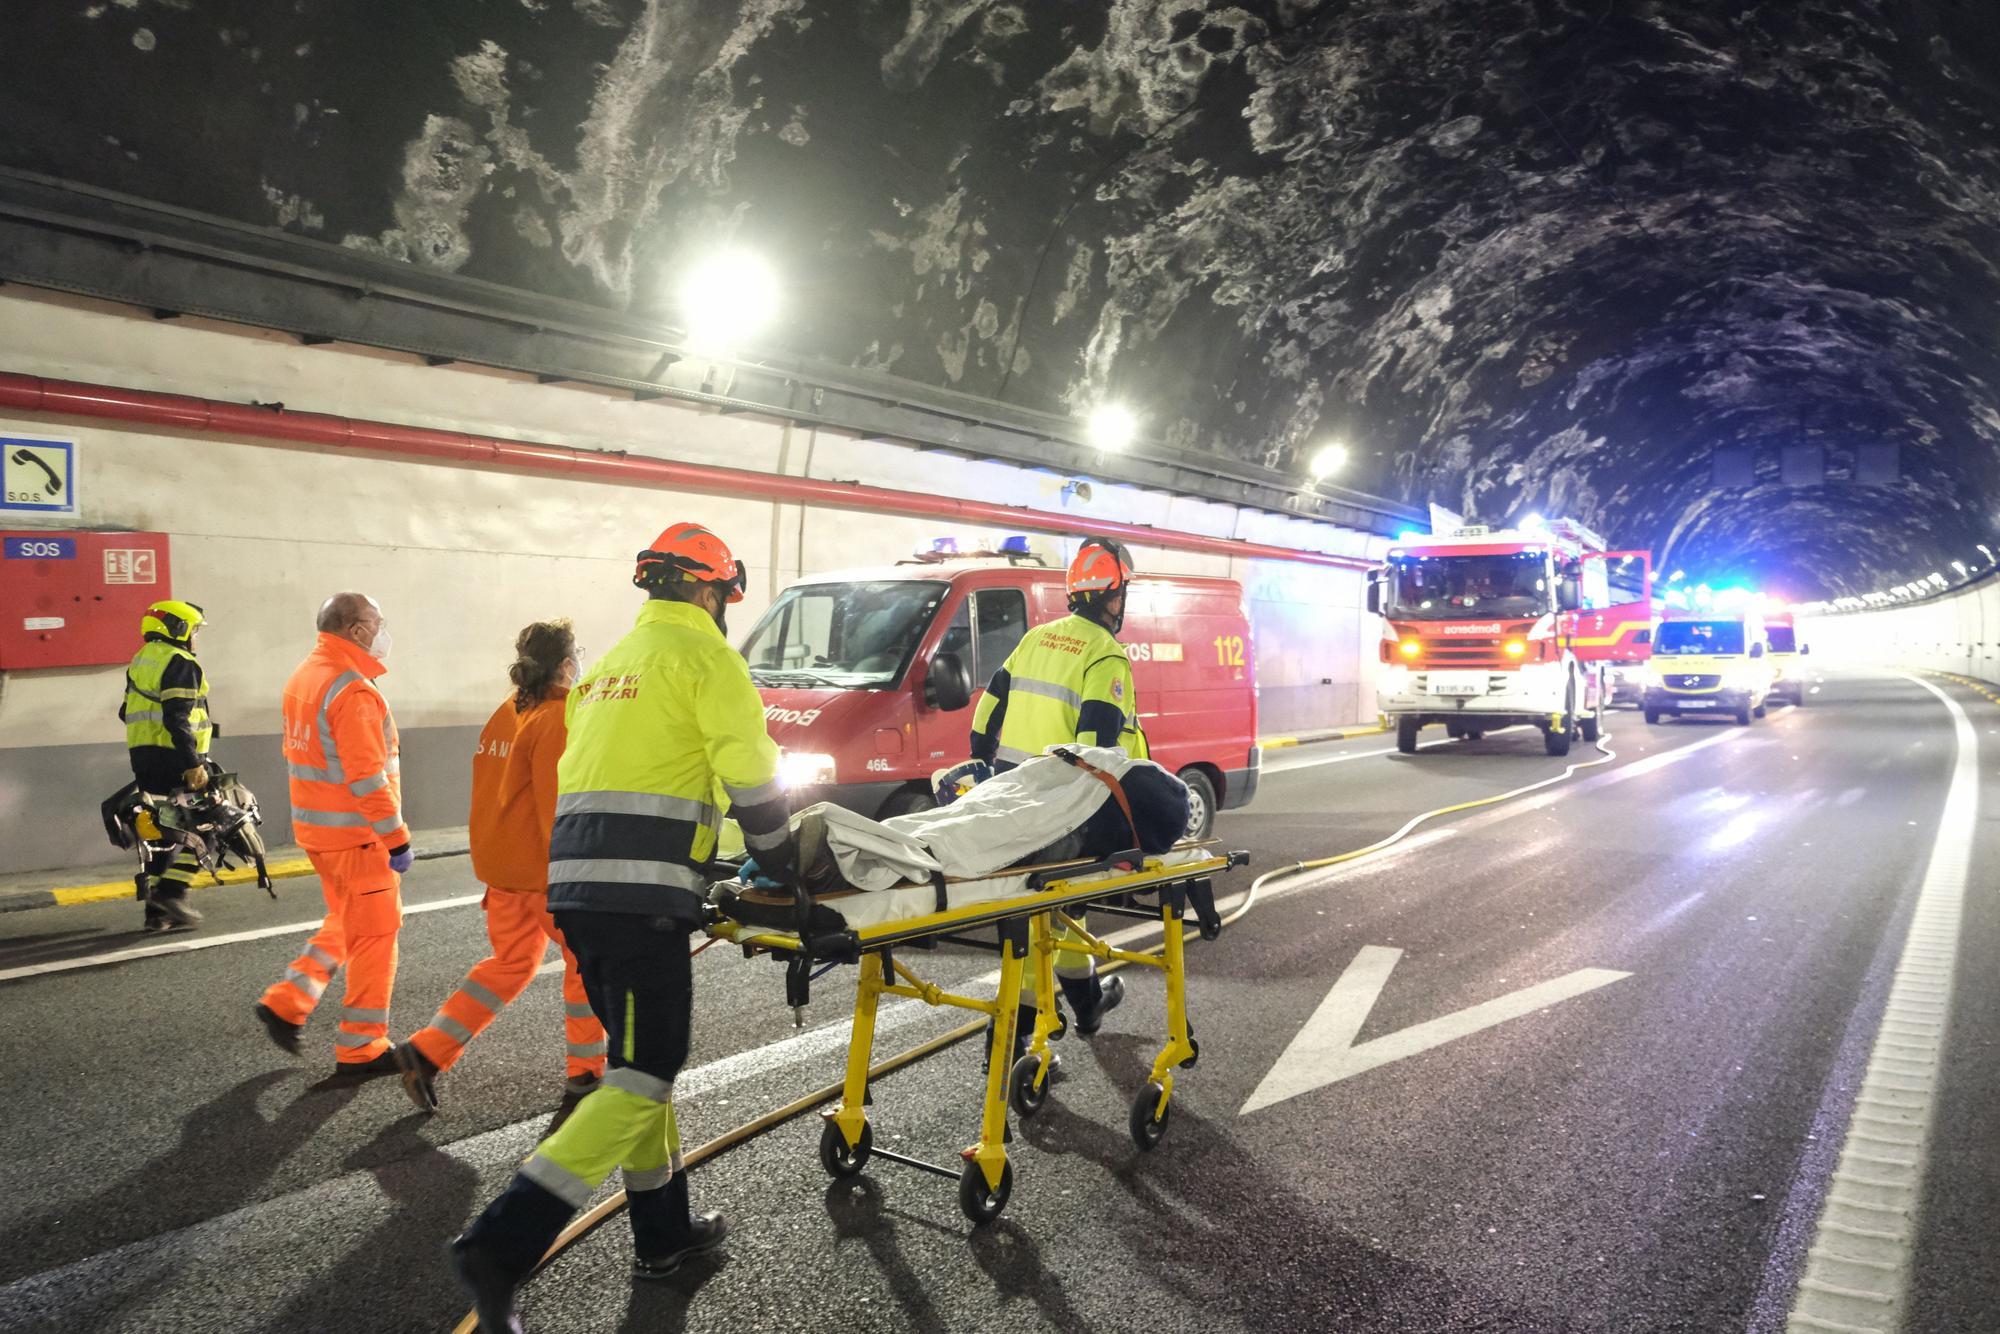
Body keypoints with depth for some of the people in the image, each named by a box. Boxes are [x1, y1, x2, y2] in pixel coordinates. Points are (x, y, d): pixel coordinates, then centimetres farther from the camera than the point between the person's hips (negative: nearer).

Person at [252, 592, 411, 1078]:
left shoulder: (304, 677, 9)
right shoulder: (352, 692, -21)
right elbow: (367, 779, -24)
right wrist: (397, 838, -18)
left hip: (316, 827, 9)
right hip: (357, 834, -9)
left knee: (342, 925, 25)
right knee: (374, 936, 2)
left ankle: (286, 1002, 22)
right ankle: (360, 1050, 9)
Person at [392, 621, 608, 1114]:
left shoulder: (507, 713, 10)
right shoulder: (558, 719, -16)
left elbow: (495, 794, 16)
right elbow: (557, 804, -21)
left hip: (499, 865, 8)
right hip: (544, 868, -8)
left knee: (510, 962, 20)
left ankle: (427, 1050, 13)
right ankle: (586, 1073, 15)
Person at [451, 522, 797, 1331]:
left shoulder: (613, 661, 23)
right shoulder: (703, 655, -3)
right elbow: (751, 772, -7)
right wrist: (781, 861, 9)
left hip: (576, 883, 9)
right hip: (643, 891, -9)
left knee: (642, 1060, 18)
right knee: (642, 1078, -4)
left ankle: (664, 1235, 27)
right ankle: (502, 1245, -10)